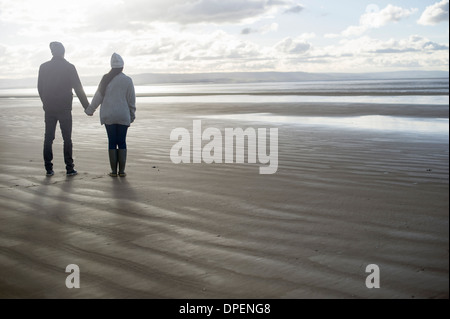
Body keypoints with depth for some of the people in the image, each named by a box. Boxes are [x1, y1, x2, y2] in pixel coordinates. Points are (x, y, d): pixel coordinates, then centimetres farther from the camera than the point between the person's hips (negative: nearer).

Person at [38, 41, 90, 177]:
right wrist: (87, 106, 1)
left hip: (49, 109, 3)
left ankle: (48, 168, 6)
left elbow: (40, 88, 10)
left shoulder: (43, 67, 5)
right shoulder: (69, 67, -5)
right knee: (67, 139, 3)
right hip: (64, 108, -3)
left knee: (48, 138, 7)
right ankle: (69, 168, 2)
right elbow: (78, 89, -5)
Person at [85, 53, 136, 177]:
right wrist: (132, 116, 10)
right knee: (122, 142, 5)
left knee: (112, 142, 5)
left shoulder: (105, 79, -1)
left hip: (108, 116, 1)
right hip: (123, 117, -1)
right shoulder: (127, 80, -3)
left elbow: (98, 97, 2)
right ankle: (122, 170, 4)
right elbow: (131, 100, -1)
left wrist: (90, 110, 15)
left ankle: (114, 171, 6)